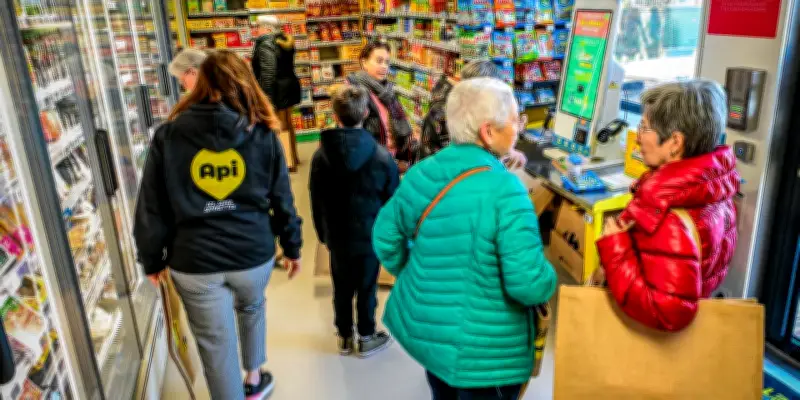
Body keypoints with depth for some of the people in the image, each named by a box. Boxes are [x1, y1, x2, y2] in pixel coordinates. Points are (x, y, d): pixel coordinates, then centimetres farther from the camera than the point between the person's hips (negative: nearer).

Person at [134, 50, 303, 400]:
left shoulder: (168, 135, -4)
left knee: (215, 345, 11)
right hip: (254, 252, 2)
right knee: (252, 308, 32)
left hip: (193, 260, -2)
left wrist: (151, 259, 11)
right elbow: (282, 198, 1)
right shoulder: (262, 133, -3)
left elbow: (151, 207, -2)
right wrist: (292, 246, 13)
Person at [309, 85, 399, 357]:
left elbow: (316, 203, 1)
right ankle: (367, 338, 29)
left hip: (337, 237, 2)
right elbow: (393, 202, -7)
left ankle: (344, 337, 34)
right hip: (370, 236, -2)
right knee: (367, 289, 13)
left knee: (342, 289, 17)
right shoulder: (382, 156, -16)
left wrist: (322, 233, 15)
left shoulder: (321, 156, -9)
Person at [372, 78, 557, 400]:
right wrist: (546, 281, -5)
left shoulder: (420, 172, -5)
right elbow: (529, 284, -27)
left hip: (422, 326, 6)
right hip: (482, 348, -6)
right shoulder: (503, 188, -26)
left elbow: (385, 238, 6)